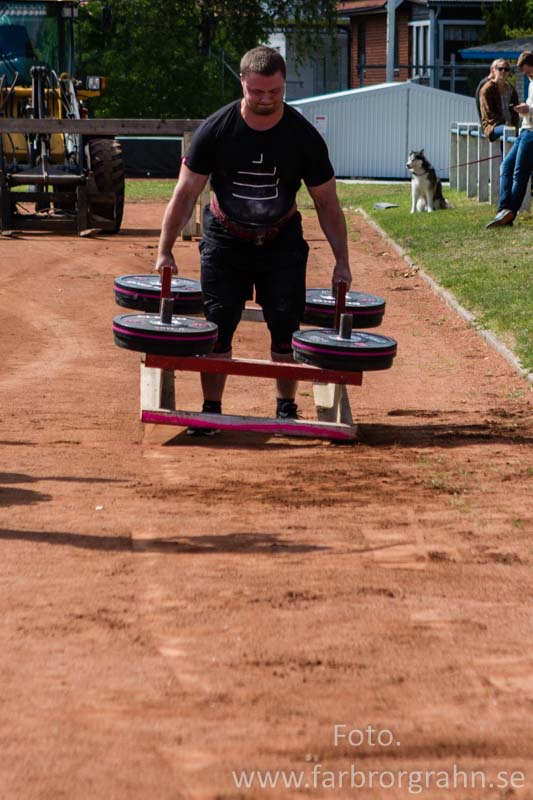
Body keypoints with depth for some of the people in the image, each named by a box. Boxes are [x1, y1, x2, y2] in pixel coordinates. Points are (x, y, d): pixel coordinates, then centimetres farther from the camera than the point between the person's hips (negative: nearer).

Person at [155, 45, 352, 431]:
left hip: (282, 240, 0)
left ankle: (286, 408, 11)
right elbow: (186, 192, -8)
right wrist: (165, 251, -8)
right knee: (216, 326, -5)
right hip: (225, 239, 0)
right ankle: (211, 410, 4)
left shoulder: (304, 136, -14)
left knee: (286, 326, -3)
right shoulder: (216, 130, -16)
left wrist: (342, 261, -6)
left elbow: (327, 201, -5)